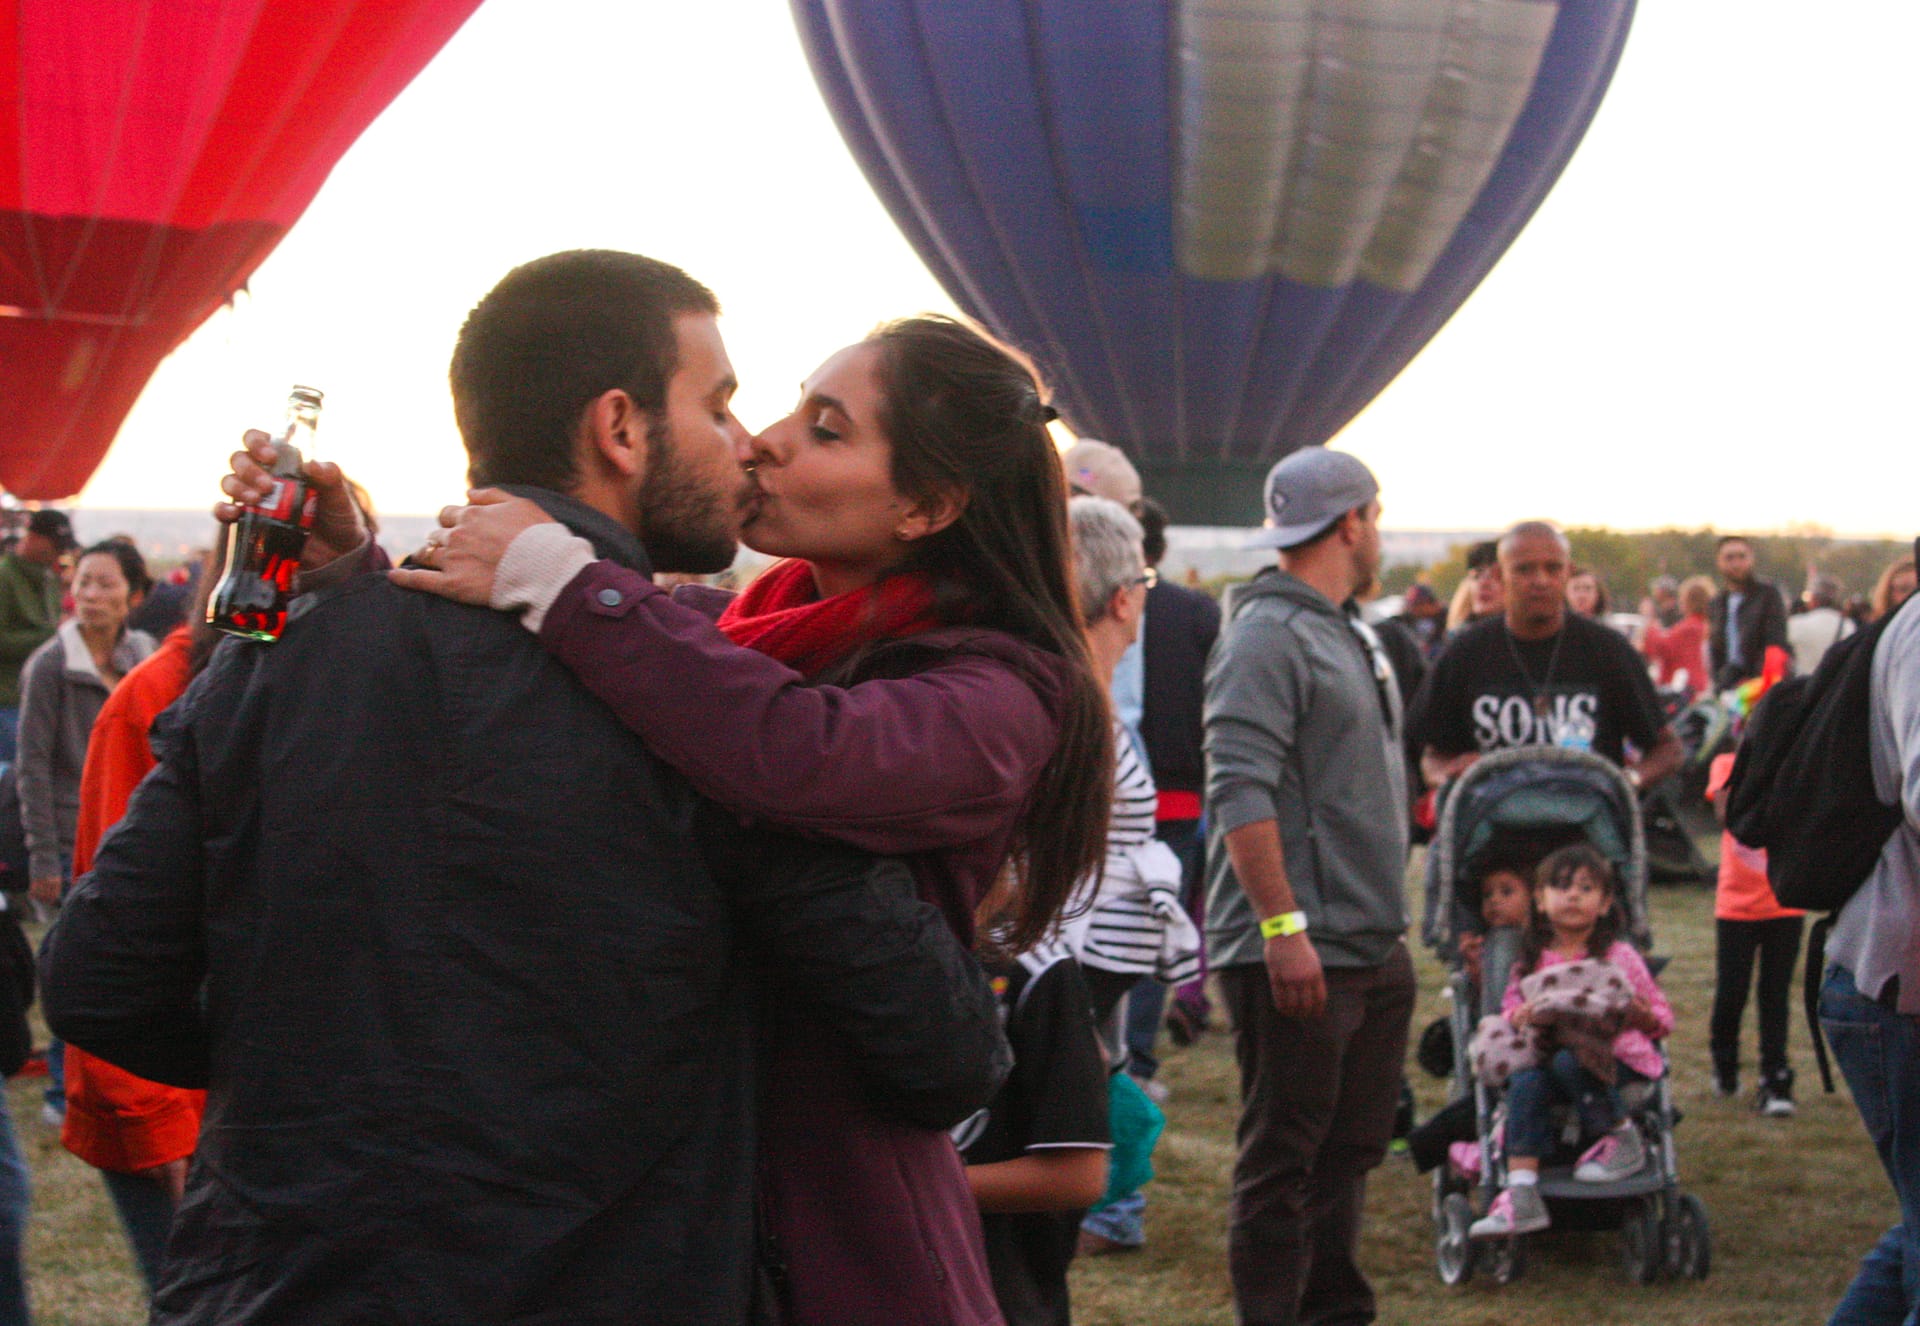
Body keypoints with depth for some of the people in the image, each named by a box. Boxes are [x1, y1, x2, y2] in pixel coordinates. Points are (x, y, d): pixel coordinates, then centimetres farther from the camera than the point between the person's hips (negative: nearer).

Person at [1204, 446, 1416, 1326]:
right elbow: (1241, 793, -21)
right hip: (1297, 954, -10)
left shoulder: (1347, 635, 18)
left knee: (1350, 1152, 16)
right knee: (1283, 1162, -2)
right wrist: (1283, 926, -24)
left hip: (1373, 948, 10)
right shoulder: (1266, 635, -13)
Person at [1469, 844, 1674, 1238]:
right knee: (1525, 1083, -30)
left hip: (1615, 1056, -3)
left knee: (1569, 1062, -36)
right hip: (1549, 1053, 3)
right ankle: (1520, 1194, -37)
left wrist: (1634, 1011, -15)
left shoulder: (1619, 957, 5)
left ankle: (1622, 1137, -13)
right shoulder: (1532, 962, 14)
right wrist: (1520, 1016, -9)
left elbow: (1662, 1020, 7)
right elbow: (1509, 1010, 15)